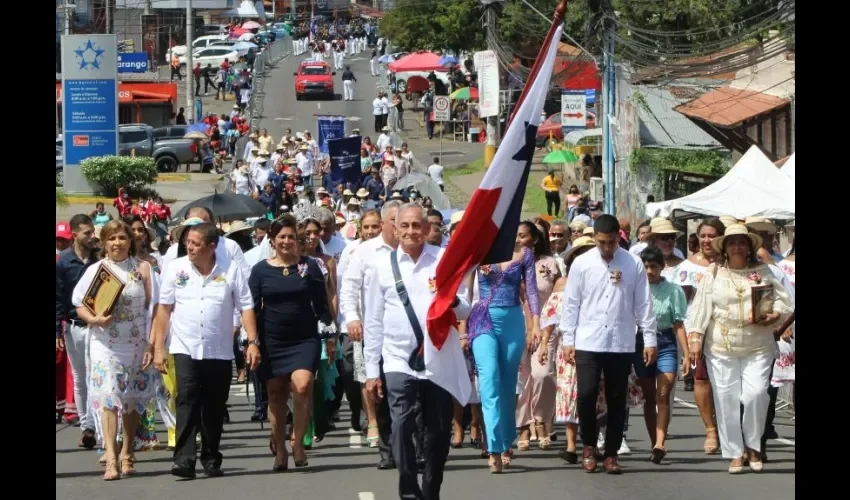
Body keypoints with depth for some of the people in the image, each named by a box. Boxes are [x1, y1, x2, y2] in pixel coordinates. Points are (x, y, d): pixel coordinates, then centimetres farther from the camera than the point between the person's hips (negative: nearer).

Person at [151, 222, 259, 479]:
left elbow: (246, 307, 0)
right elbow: (164, 308, 4)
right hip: (185, 349, -1)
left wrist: (253, 342, -8)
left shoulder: (232, 269, -1)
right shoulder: (175, 268, 1)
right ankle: (184, 459, -19)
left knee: (214, 407, 8)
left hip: (219, 351, 1)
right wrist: (158, 347, 1)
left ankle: (211, 460, 22)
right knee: (187, 401, -15)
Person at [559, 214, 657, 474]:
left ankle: (611, 454, 17)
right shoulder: (581, 263, 1)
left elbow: (643, 304, 4)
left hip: (621, 344, 1)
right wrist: (567, 339, 0)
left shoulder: (633, 264, 1)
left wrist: (649, 339, 1)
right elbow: (571, 303, 3)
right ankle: (588, 446, 15)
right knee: (586, 395, -7)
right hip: (588, 343, -1)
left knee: (617, 400, 6)